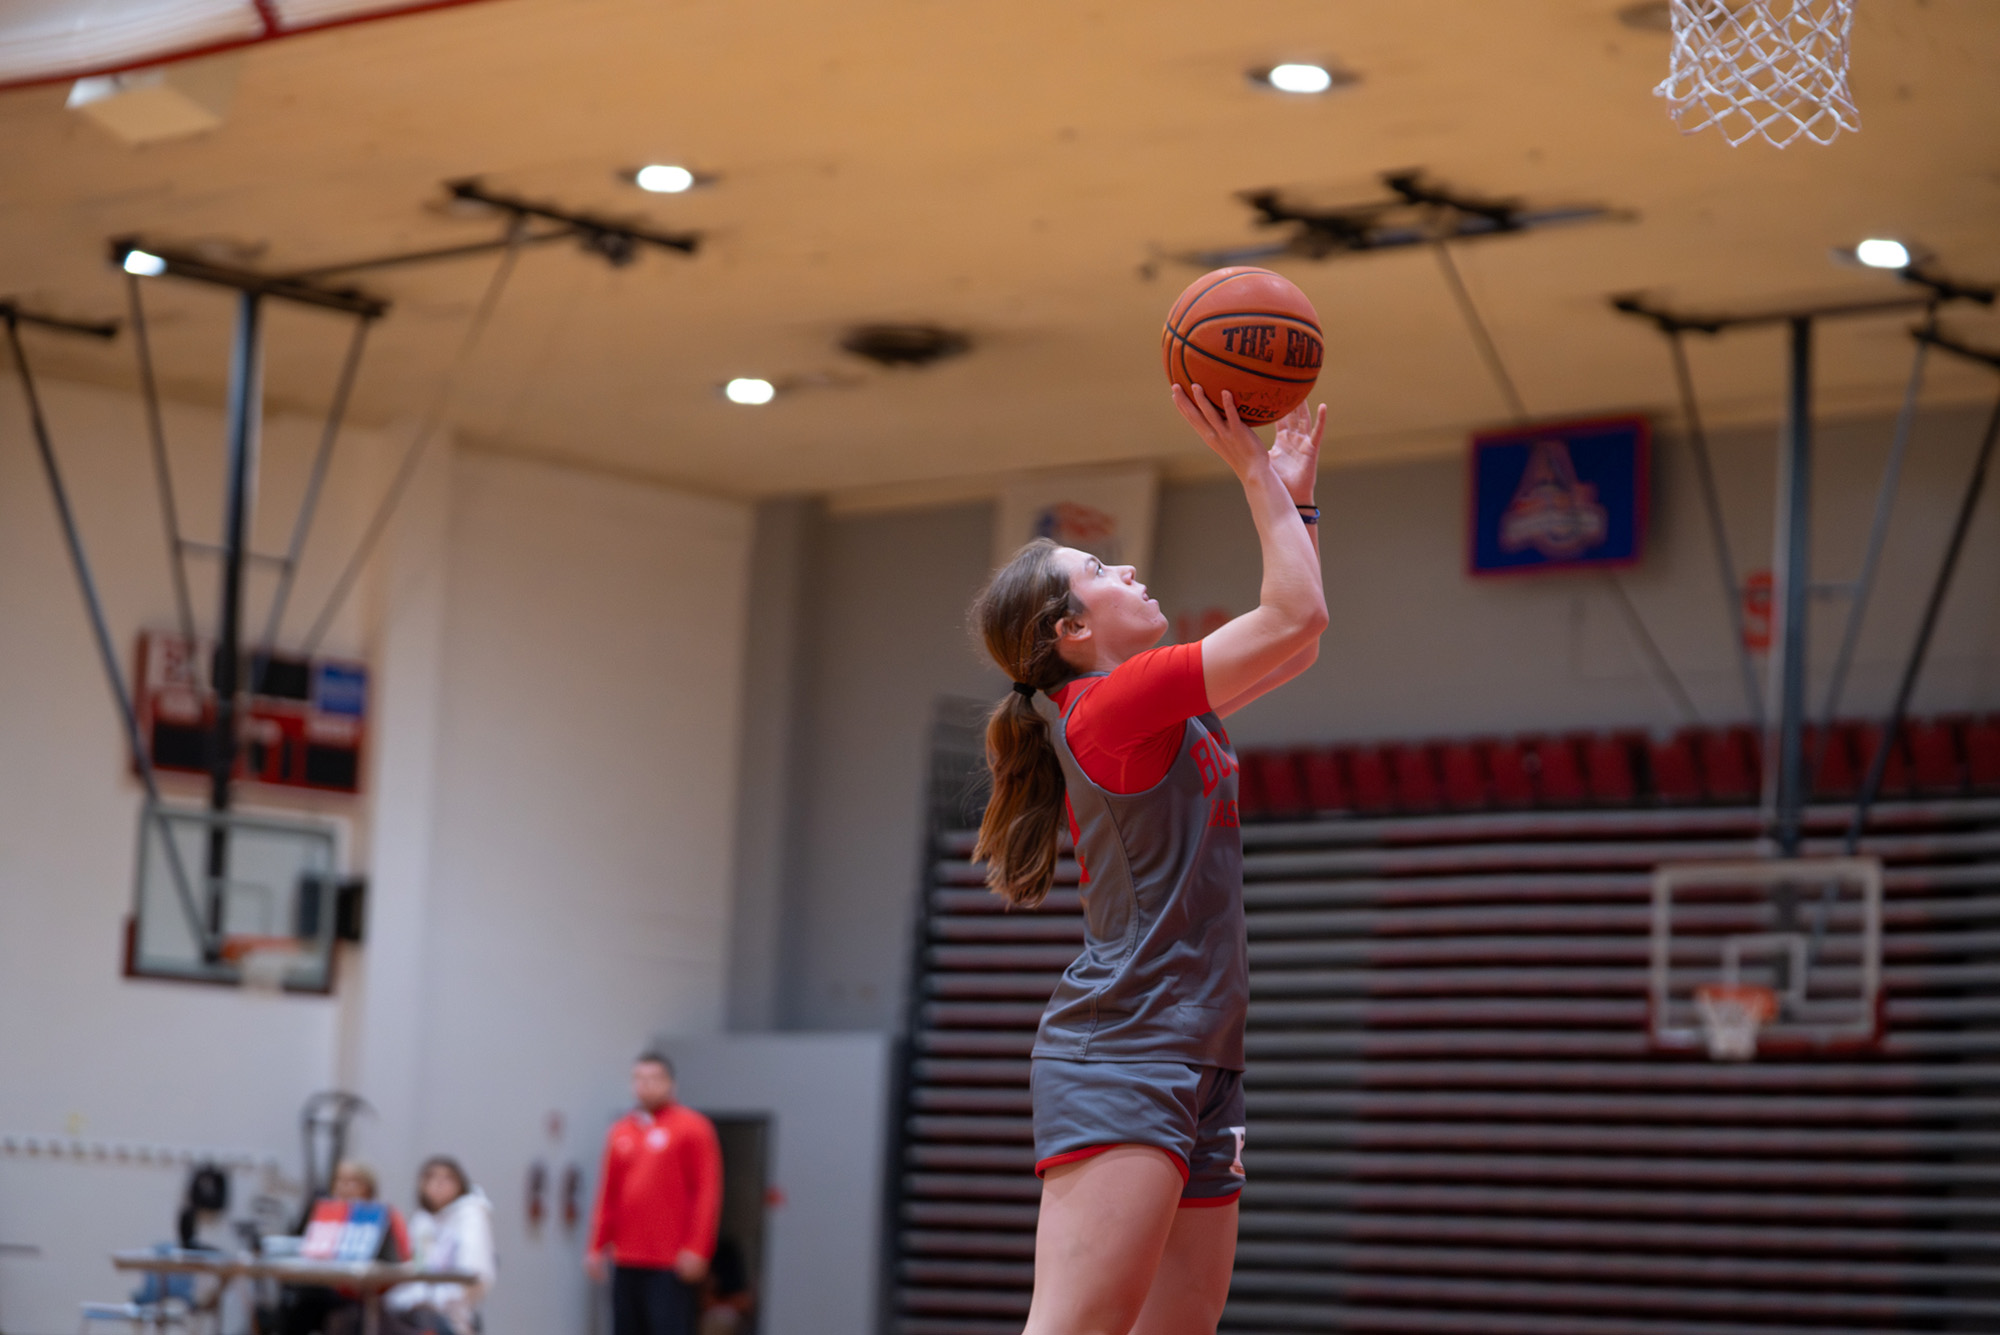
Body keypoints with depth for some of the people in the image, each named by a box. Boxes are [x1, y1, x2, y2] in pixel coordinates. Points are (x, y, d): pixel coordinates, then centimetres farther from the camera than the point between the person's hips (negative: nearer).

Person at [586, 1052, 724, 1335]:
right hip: (626, 1263, 5)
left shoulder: (692, 1128, -1)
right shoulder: (620, 1132, 14)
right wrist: (597, 1246, 10)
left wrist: (696, 1248, -13)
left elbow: (707, 1193, -6)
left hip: (670, 1266, -5)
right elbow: (607, 1195, 16)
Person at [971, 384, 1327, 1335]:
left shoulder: (1161, 713, 19)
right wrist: (1253, 472, -2)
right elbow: (1298, 616, -10)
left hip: (1192, 1066, 10)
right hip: (1121, 1054, -10)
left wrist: (1295, 495, 25)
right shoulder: (1114, 702, -8)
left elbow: (1291, 645, 30)